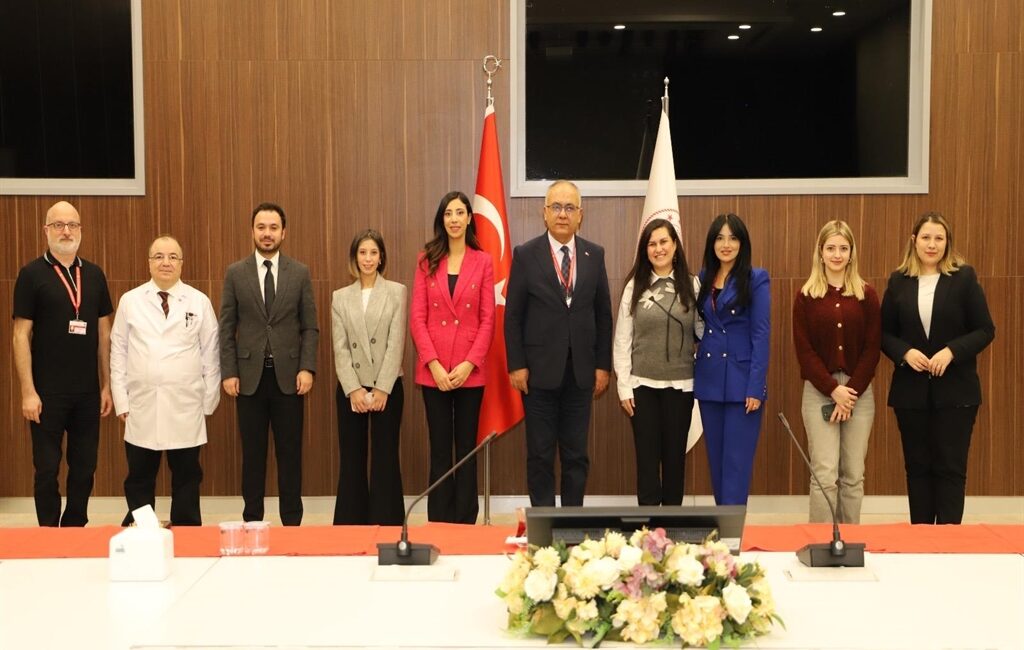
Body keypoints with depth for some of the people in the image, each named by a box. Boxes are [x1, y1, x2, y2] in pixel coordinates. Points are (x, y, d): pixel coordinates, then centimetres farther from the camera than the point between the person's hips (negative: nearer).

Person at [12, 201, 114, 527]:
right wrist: (28, 392, -11)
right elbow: (21, 335, -6)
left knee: (84, 467, 10)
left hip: (88, 392, 4)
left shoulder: (94, 274, 7)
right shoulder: (32, 274, -5)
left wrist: (107, 385, 7)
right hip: (48, 393, -4)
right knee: (48, 469, 5)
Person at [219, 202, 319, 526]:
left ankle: (292, 521, 12)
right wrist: (228, 372, -4)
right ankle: (252, 519, 15)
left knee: (290, 451, 4)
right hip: (249, 375, 0)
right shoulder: (236, 273, 4)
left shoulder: (300, 273, 4)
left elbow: (310, 326, 3)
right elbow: (227, 327, 3)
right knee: (253, 452, 6)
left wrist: (307, 368, -7)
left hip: (288, 374, 0)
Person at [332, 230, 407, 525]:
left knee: (385, 460, 1)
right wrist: (354, 389, -9)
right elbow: (340, 348, 2)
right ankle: (351, 525, 13)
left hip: (388, 387, -2)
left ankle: (386, 525, 8)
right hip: (351, 388, 2)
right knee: (352, 460, 5)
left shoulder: (397, 292, 2)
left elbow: (396, 343, -5)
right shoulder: (340, 297, 8)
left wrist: (382, 389, -12)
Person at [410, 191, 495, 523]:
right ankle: (438, 523, 13)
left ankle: (465, 523, 13)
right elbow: (417, 318, 1)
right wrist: (434, 364, -9)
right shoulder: (426, 260, 5)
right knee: (439, 449, 6)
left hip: (469, 370, -1)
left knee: (466, 448, 6)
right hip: (433, 371, 1)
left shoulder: (482, 262, 3)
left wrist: (469, 364, -10)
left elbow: (488, 320, 0)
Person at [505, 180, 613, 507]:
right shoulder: (525, 254, -2)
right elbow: (513, 315, -2)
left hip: (581, 370, 2)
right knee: (540, 454, 4)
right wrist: (516, 365, -8)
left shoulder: (595, 255, 6)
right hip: (540, 370, -2)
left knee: (576, 454, 8)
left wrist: (603, 366, 3)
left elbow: (603, 314, 8)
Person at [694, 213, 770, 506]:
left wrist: (756, 387, -14)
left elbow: (761, 334, -9)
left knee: (737, 461, -4)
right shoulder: (703, 279, 10)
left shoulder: (756, 279, -5)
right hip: (709, 381, 5)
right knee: (716, 458, 11)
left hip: (742, 381, -5)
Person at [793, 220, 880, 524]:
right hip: (818, 391, -1)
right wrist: (833, 389, -11)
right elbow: (804, 350, -2)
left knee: (853, 474, 5)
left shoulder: (866, 295, 5)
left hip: (858, 391, 1)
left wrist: (851, 391, -9)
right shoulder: (806, 296, 3)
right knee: (825, 472, -6)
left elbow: (872, 348, 1)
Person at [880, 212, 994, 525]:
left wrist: (951, 351, -16)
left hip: (955, 390, -2)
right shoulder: (899, 281, 4)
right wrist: (905, 353, -12)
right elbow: (884, 333, 7)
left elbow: (985, 330, -2)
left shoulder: (964, 277, -2)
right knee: (917, 467, 8)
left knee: (951, 468, 1)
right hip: (911, 390, 2)